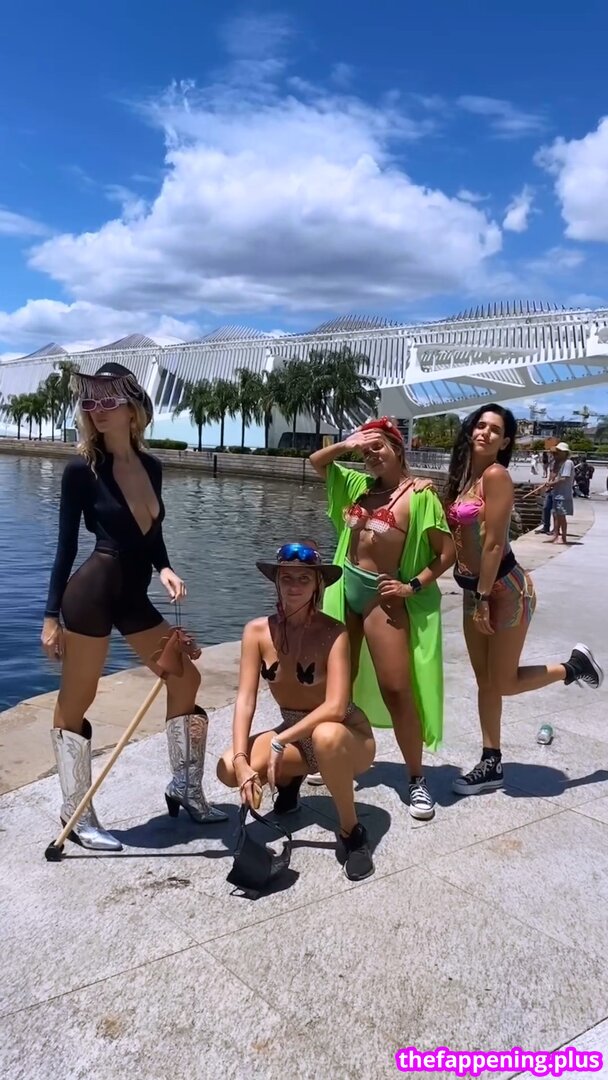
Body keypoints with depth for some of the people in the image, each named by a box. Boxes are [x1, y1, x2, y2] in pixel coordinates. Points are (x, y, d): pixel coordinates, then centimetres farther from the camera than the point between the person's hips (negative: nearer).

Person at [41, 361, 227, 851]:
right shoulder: (82, 469, -8)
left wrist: (165, 569, -3)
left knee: (185, 678, 13)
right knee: (75, 702, 4)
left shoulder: (152, 466, 8)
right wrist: (52, 615, -5)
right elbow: (67, 545, -6)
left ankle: (186, 789, 29)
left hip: (134, 595, 7)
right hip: (92, 590, -7)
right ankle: (76, 813, 21)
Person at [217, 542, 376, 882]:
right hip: (296, 735, 4)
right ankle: (288, 780, 15)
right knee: (229, 769, -19)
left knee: (325, 736, -40)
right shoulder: (257, 631, -11)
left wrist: (279, 742, -32)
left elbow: (336, 707, -29)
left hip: (345, 735, -4)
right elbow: (246, 699, -15)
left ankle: (352, 831, -14)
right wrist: (241, 760, -28)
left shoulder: (333, 632, -22)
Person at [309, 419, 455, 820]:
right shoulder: (359, 484, 9)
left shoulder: (419, 495, -10)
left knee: (395, 690, -6)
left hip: (383, 594, -6)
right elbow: (317, 461, 17)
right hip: (346, 586, 7)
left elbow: (448, 552, -10)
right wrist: (347, 445, 1)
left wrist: (414, 586, -14)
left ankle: (418, 780, 8)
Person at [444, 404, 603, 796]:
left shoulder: (496, 475, -17)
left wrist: (484, 599, -18)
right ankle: (492, 765, 24)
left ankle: (575, 665, 25)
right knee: (485, 680, 12)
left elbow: (493, 543, -19)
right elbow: (458, 537, 5)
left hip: (506, 588, -8)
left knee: (504, 683, 2)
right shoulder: (463, 475, 8)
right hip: (474, 589, 8)